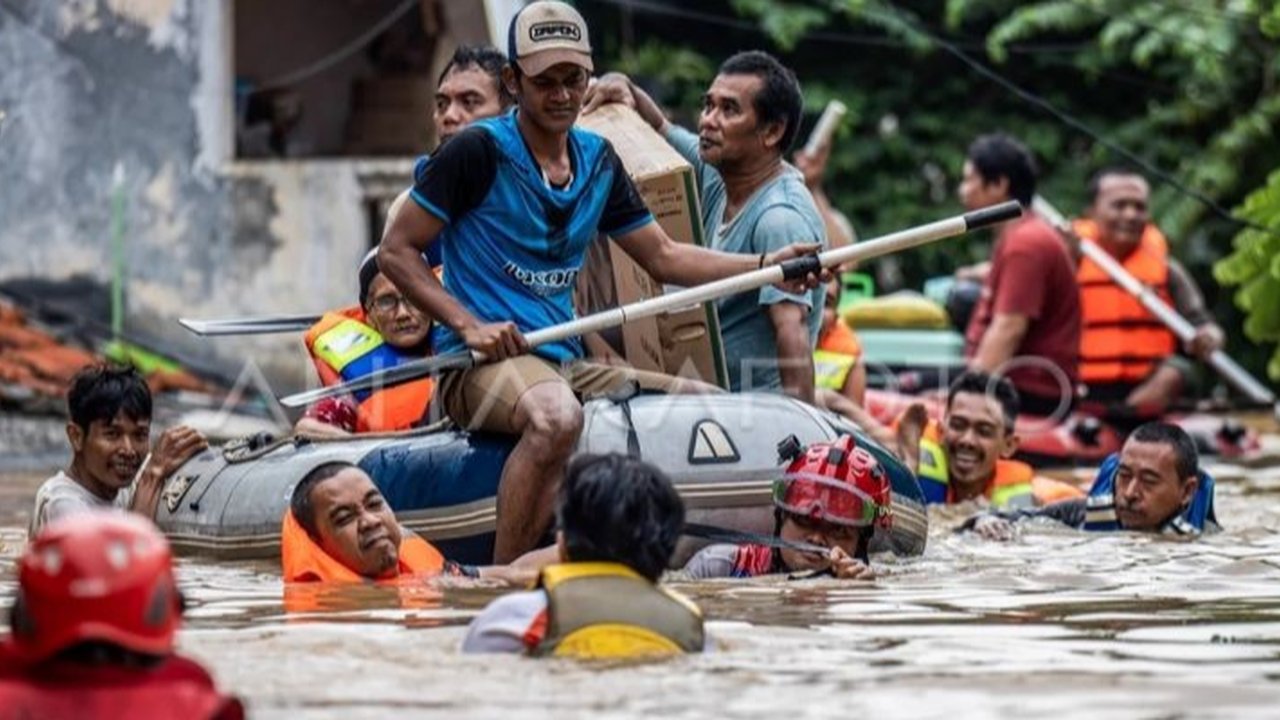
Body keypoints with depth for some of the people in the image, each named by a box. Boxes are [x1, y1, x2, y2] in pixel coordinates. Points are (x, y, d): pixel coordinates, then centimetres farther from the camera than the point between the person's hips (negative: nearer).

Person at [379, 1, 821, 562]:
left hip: (565, 365, 8)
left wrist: (765, 266, 5)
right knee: (557, 416, -40)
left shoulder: (598, 160, 15)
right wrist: (468, 325, -17)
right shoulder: (480, 151, -5)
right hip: (479, 368, -8)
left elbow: (664, 257, 20)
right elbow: (396, 250, -5)